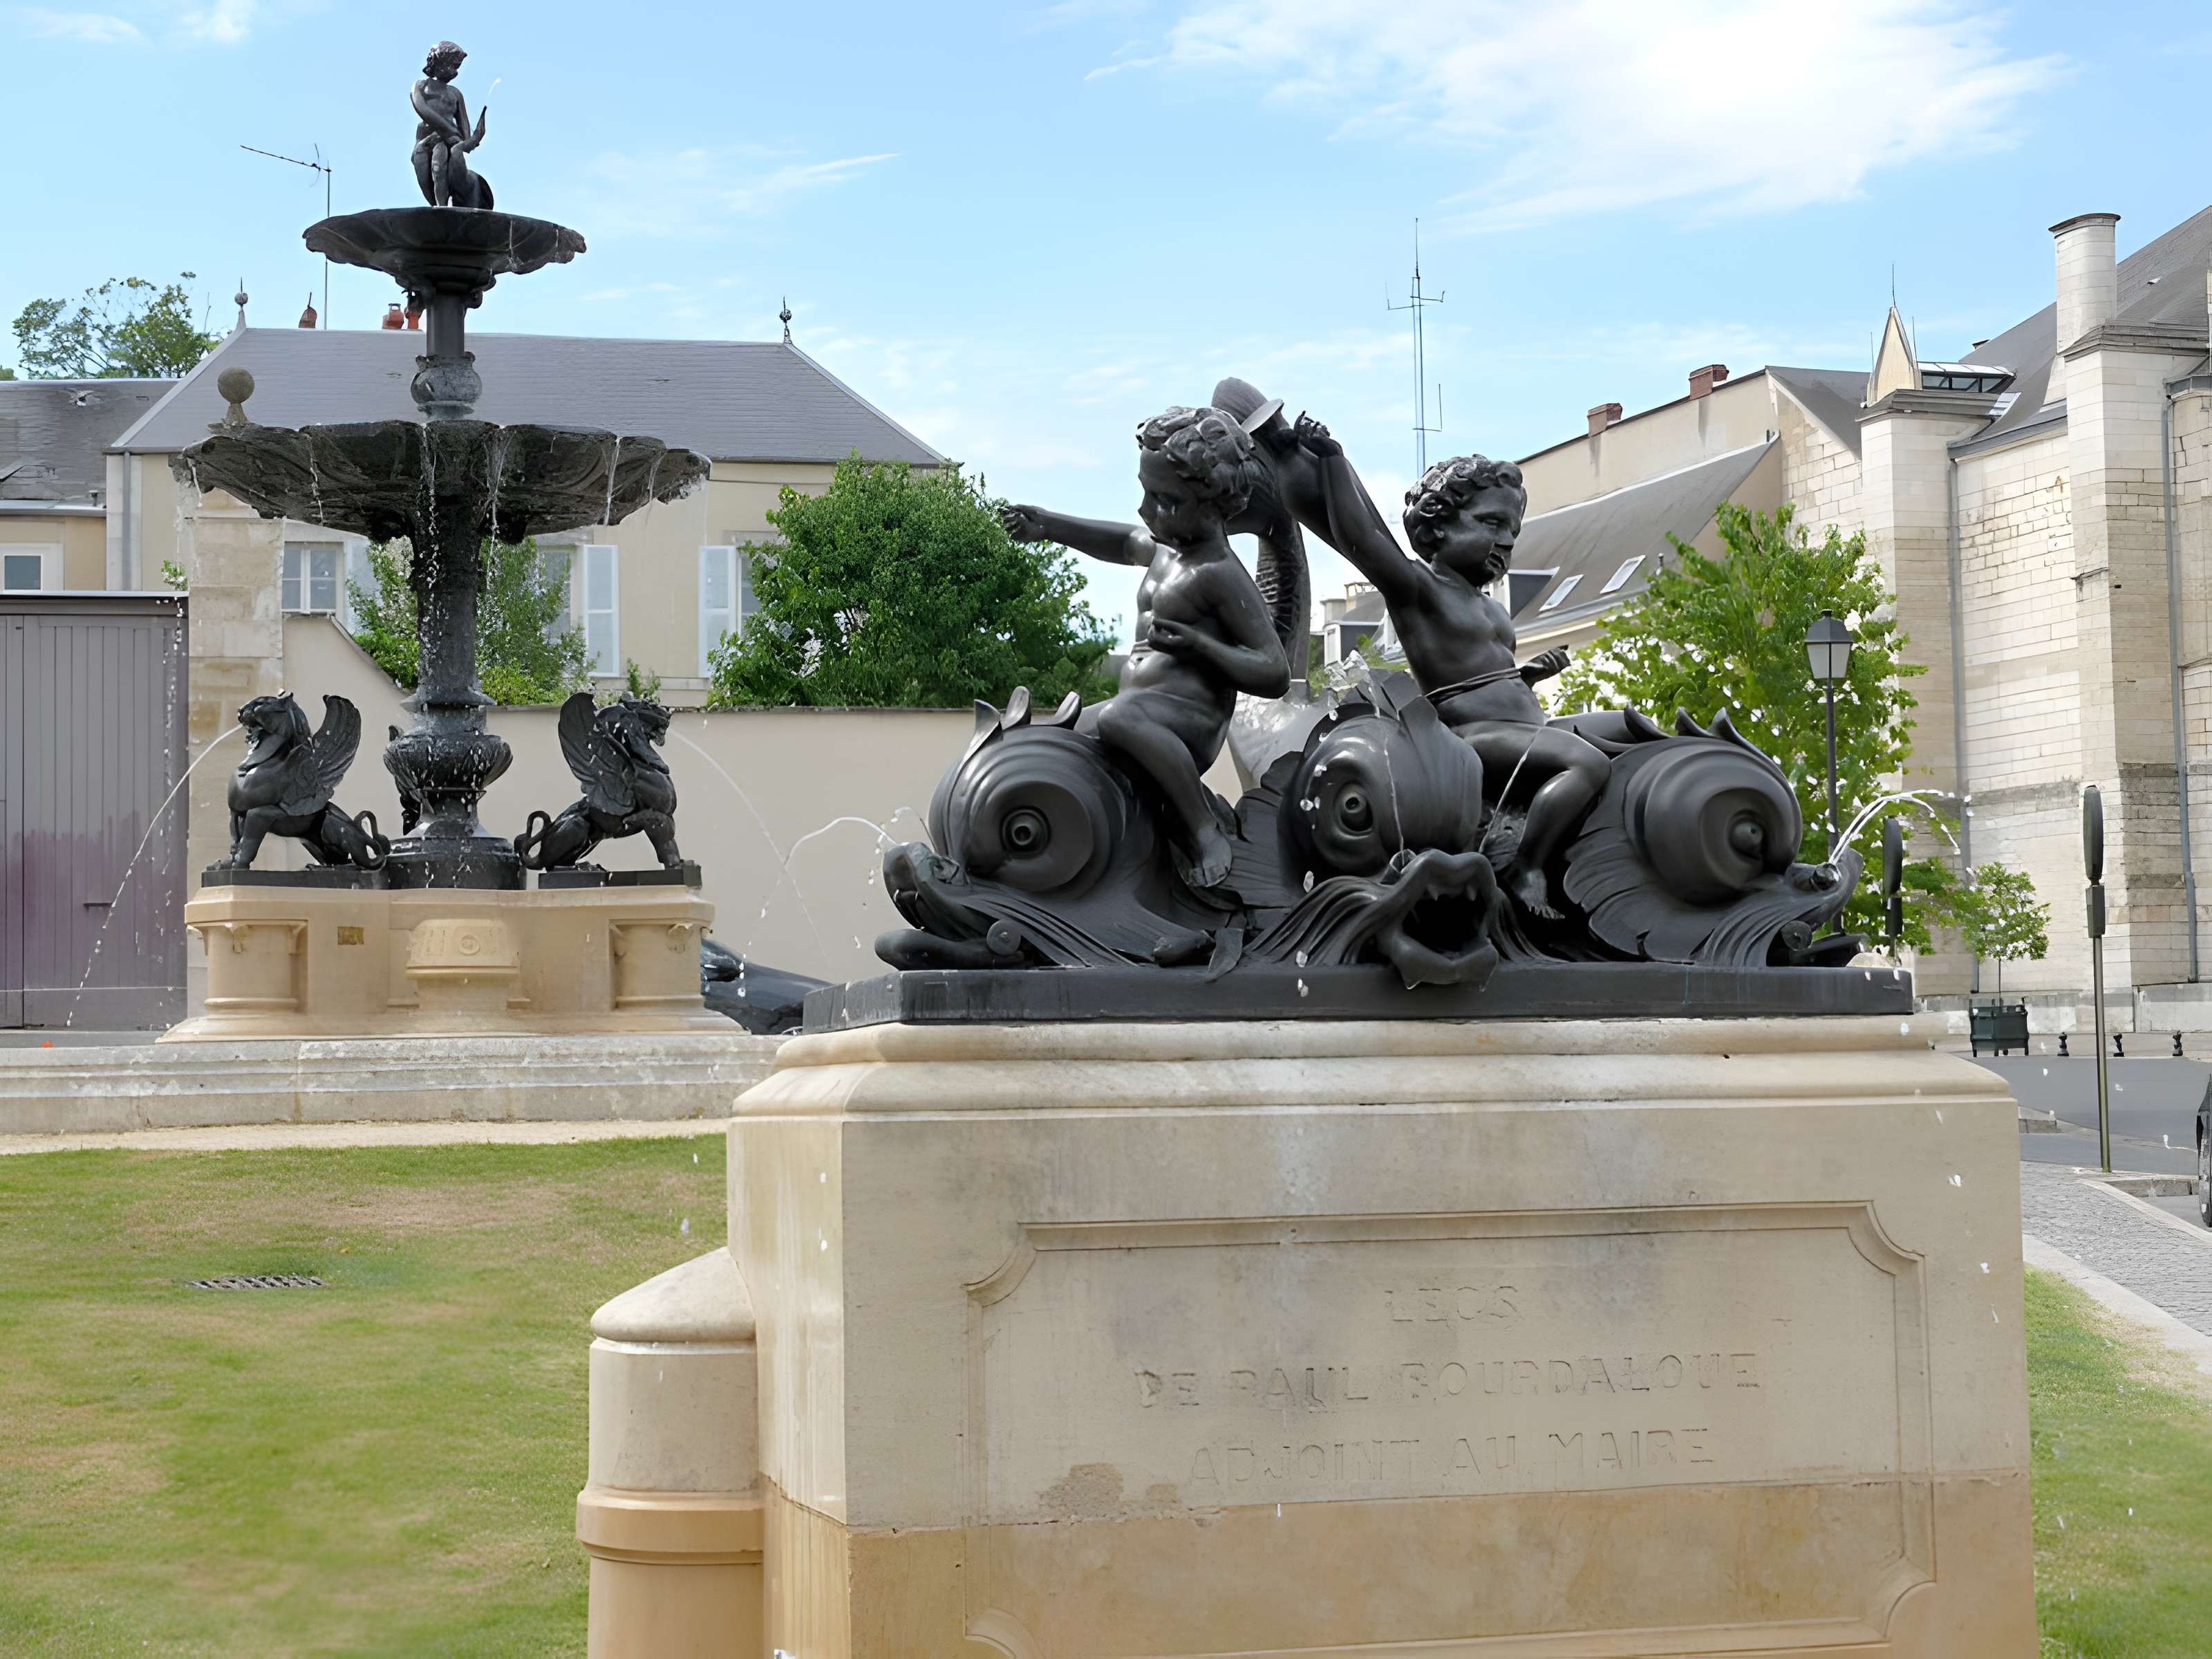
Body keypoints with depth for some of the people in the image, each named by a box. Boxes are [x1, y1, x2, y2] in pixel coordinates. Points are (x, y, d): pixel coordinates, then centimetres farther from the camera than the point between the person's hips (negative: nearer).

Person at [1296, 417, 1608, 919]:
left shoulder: (1488, 607, 24)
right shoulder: (1415, 587, -3)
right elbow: (1359, 536, -16)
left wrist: (1529, 673, 15)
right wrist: (1332, 456, -15)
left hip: (1529, 725, 10)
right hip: (1473, 736, -10)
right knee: (1589, 762, -29)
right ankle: (1524, 870, -28)